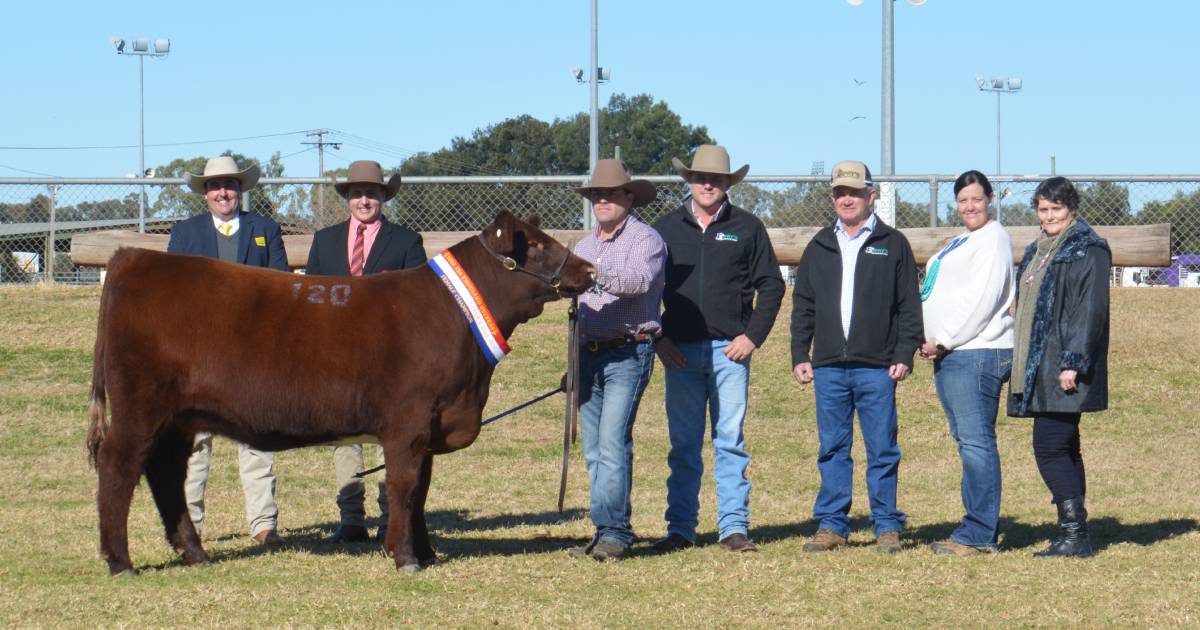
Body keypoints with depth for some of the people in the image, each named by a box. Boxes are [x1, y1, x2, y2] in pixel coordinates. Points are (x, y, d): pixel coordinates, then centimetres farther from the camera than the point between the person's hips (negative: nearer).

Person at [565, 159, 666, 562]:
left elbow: (639, 279, -24)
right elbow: (572, 287, 17)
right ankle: (607, 533, 12)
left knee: (613, 442, -16)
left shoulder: (646, 239, -4)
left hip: (629, 352, -7)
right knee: (594, 449, 7)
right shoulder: (584, 246, 20)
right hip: (590, 352, 7)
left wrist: (598, 274, -38)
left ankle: (613, 533, -17)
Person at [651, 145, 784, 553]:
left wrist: (752, 336, -3)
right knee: (683, 445, 4)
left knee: (731, 443, -1)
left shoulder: (747, 228, 6)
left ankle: (734, 527, 2)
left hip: (730, 350, -1)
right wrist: (658, 339, 1)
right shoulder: (666, 229, 10)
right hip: (680, 351, 1)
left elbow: (771, 286, 7)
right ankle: (680, 530, 7)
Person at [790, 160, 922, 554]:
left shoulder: (893, 245, 6)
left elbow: (909, 306, 4)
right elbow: (803, 307, 16)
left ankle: (887, 526, 6)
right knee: (832, 449, 5)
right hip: (828, 366, 3)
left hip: (877, 366, -3)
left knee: (882, 450, 0)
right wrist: (799, 356, 7)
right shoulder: (820, 247, 14)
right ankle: (831, 525, 9)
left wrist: (905, 355, -5)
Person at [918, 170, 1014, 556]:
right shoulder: (961, 242, 23)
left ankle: (979, 535, -11)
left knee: (976, 441, -11)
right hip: (949, 354, 10)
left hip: (976, 353, -10)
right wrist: (933, 343, 9)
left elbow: (981, 301, -16)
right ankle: (982, 526, 14)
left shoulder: (993, 239, -7)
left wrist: (943, 340, -13)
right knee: (967, 441, 10)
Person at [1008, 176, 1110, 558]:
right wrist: (1021, 367, 19)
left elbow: (1091, 311, -15)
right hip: (1040, 371, 9)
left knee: (1050, 448, -14)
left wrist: (1073, 362, -22)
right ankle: (1074, 535, 13)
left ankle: (1074, 533, -13)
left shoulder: (1088, 250, -8)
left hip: (1063, 372, -9)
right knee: (1062, 450, 10)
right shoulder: (1037, 251, 19)